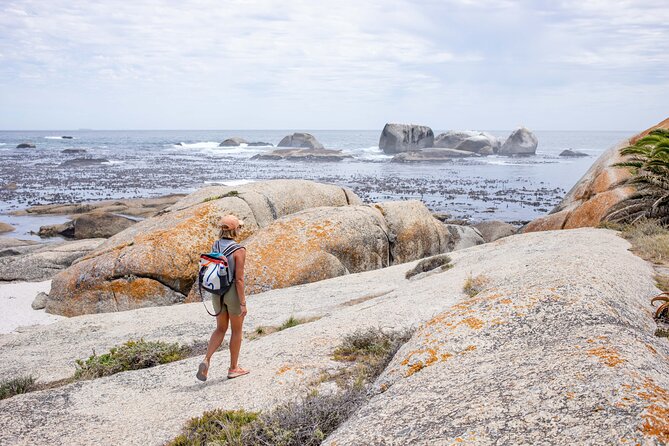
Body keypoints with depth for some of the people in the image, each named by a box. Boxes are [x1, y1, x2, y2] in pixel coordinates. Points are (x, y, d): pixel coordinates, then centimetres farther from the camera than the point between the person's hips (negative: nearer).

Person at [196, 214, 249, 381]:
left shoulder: (215, 247, 1)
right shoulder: (239, 250, -20)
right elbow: (239, 279, -21)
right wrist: (243, 303, -16)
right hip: (234, 293, -6)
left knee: (221, 330, 17)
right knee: (237, 330, 13)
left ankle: (206, 361, -3)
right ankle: (233, 368, 23)